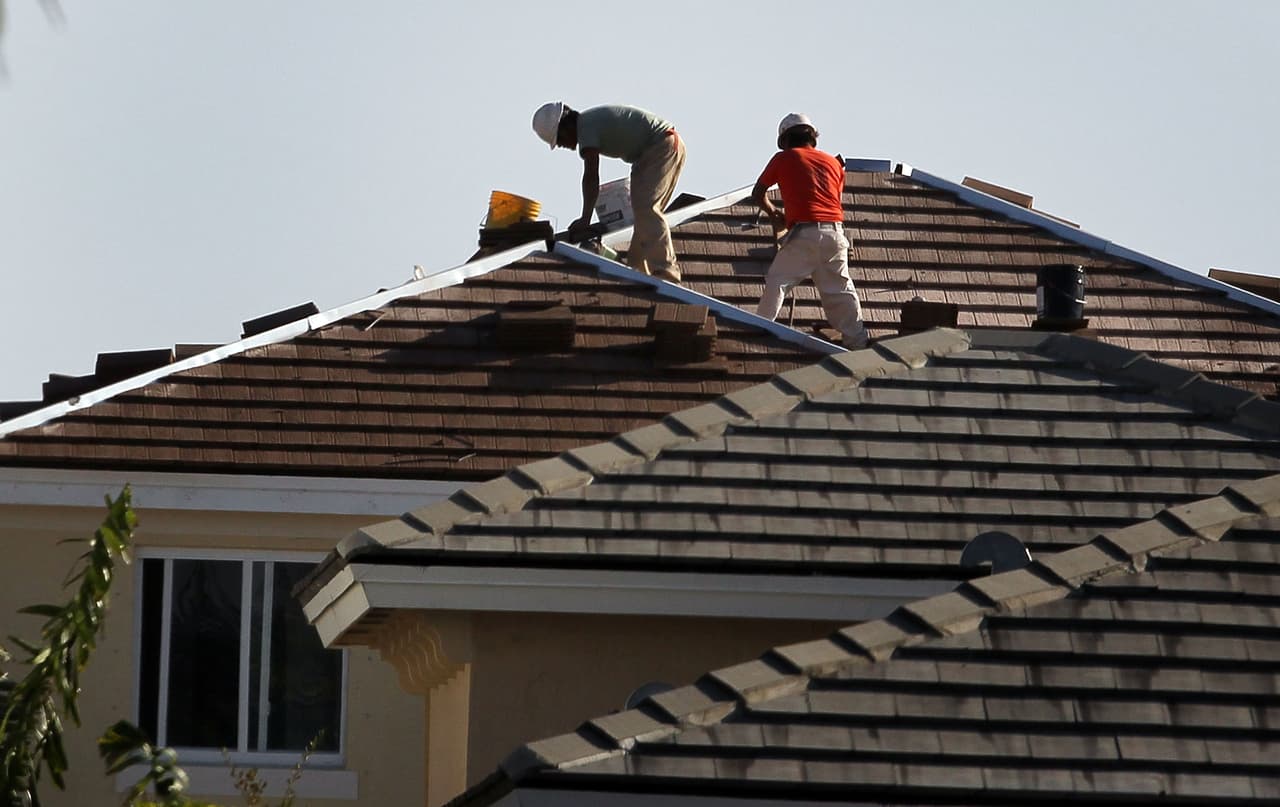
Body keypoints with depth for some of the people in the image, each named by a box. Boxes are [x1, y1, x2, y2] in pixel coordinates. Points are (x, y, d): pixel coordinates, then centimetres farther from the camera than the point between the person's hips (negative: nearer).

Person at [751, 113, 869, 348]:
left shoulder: (784, 159, 11)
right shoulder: (833, 162, 20)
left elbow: (758, 193, 18)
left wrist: (773, 213, 37)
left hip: (804, 232, -4)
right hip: (834, 231, 4)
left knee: (778, 281, 4)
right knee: (840, 288, 12)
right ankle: (856, 337, 12)